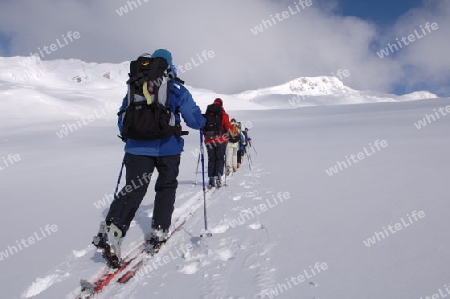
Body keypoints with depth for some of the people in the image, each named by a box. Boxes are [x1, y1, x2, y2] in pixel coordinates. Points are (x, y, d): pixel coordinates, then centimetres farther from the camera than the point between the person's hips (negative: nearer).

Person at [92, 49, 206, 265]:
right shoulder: (176, 89, 0)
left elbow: (122, 121, 14)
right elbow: (194, 119, -3)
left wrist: (129, 137, 34)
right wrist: (205, 121, 20)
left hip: (138, 148, 2)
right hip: (167, 148, -2)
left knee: (133, 189, 2)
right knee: (166, 187, 17)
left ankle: (112, 229, -17)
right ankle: (159, 231, 16)